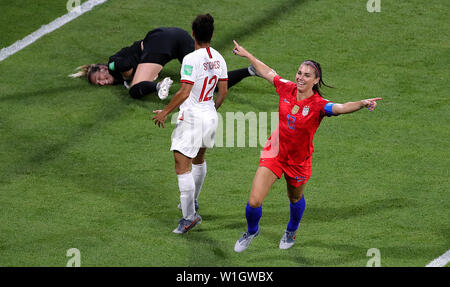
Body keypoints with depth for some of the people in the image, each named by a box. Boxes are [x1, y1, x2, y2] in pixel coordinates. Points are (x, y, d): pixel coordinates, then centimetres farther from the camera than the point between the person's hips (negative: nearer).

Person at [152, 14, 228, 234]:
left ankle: (189, 216, -14)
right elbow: (223, 91, 11)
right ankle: (192, 202, 45)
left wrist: (165, 112, -11)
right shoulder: (218, 58, 3)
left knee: (182, 166, -8)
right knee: (199, 160, 28)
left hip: (191, 117, -8)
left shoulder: (192, 59, -19)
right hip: (210, 117, 8)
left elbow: (184, 93, -22)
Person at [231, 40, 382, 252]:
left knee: (295, 199, 23)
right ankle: (252, 231, 28)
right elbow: (268, 73, 9)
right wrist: (246, 55, 20)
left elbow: (341, 108, -42)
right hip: (274, 153, 2)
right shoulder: (286, 89, -11)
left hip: (298, 161, -2)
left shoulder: (318, 105, -23)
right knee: (254, 201, -5)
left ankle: (291, 231, 56)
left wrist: (362, 104, -62)